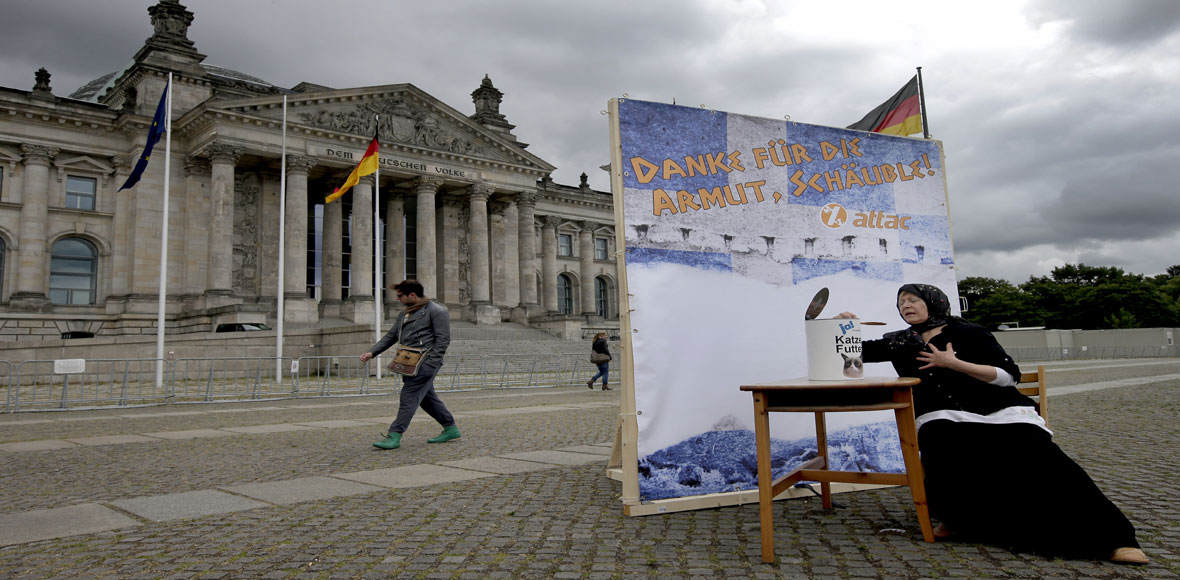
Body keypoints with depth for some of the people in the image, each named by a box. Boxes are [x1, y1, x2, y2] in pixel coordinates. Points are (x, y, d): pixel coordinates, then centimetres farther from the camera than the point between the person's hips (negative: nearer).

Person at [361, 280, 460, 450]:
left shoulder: (436, 311, -8)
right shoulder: (405, 314, 20)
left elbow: (443, 340, -13)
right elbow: (390, 336, 22)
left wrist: (429, 363, -20)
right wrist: (372, 352, 11)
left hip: (424, 363, -9)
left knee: (409, 397, -11)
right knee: (427, 398, 13)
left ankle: (394, 436, -11)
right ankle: (450, 429, 23)